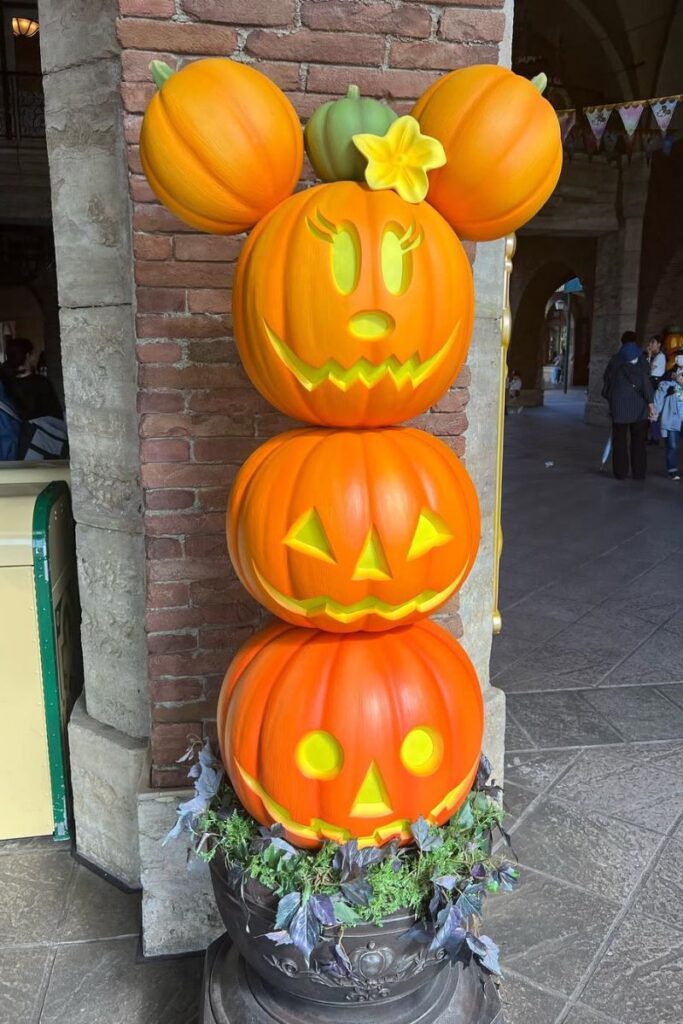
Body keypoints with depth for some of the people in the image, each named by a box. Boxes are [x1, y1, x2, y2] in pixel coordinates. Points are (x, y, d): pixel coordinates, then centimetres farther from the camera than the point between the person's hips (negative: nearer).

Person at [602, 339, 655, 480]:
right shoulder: (641, 361, -4)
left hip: (619, 406, 1)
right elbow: (646, 382, -12)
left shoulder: (614, 361, 2)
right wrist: (651, 403, -14)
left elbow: (607, 381, 6)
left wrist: (610, 399, 20)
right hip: (639, 407, -1)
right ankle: (639, 473, 9)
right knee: (638, 441, 8)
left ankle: (620, 473, 7)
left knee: (620, 441, 7)